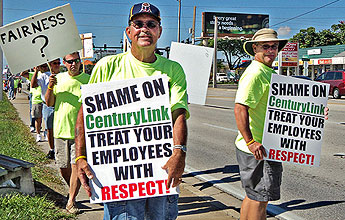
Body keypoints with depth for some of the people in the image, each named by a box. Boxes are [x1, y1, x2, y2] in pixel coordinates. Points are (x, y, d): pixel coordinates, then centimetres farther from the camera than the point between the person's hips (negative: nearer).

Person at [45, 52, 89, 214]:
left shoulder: (88, 79, 1)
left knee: (76, 165, -8)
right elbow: (49, 103, 6)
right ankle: (73, 190, 35)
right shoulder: (58, 78, 8)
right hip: (61, 129, 3)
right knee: (63, 167, 10)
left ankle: (71, 201, 0)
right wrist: (50, 87, -9)